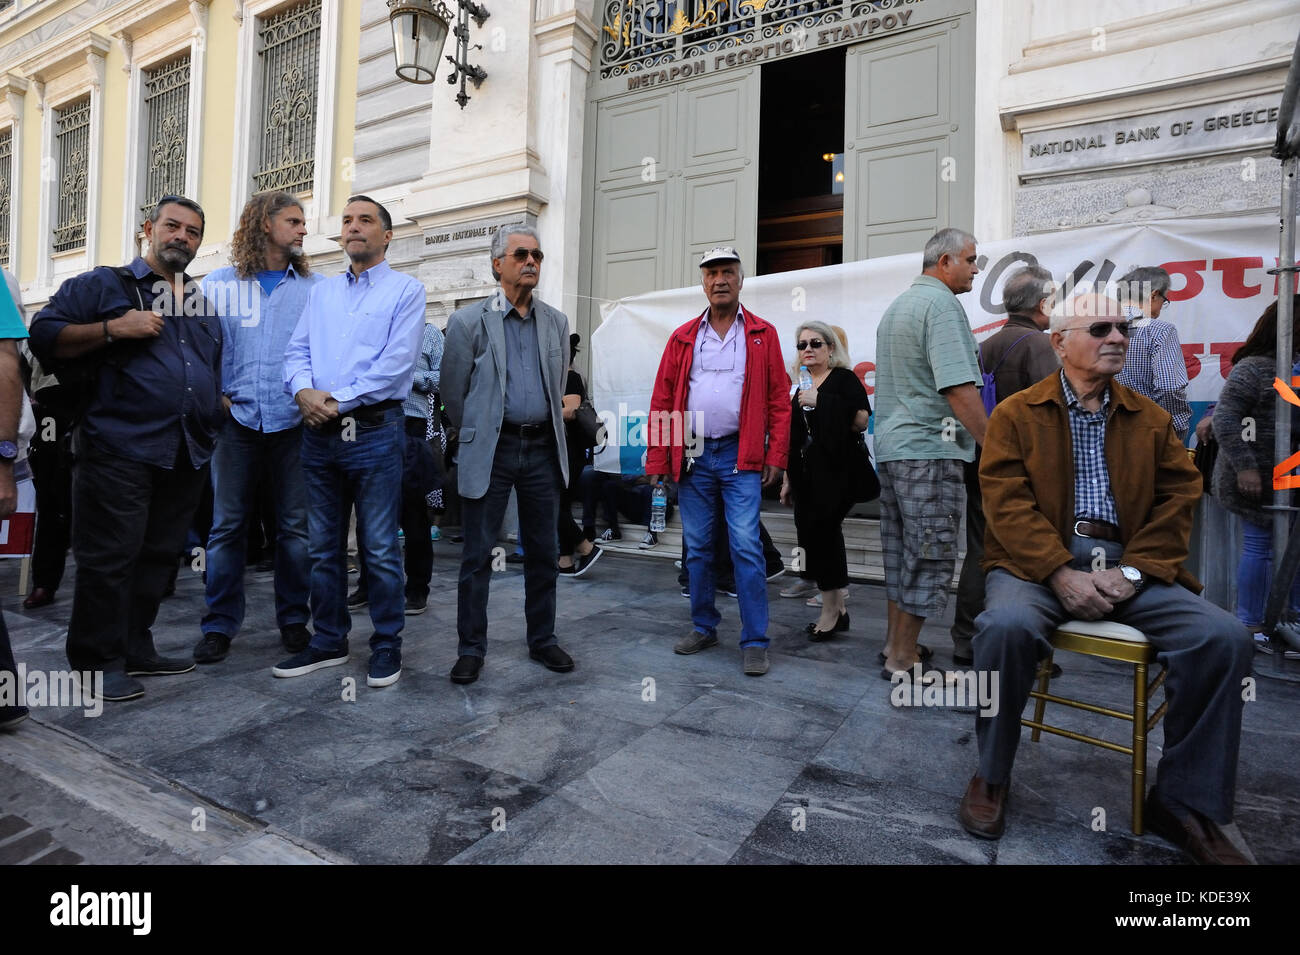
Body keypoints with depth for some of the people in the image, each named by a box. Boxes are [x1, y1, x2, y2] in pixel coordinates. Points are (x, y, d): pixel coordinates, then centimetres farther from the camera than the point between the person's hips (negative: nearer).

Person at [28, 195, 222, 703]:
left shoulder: (205, 302, 20)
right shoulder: (102, 285, 4)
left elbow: (219, 369, 30)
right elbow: (43, 336, -3)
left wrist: (221, 406, 15)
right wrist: (114, 328, -15)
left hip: (188, 454, 6)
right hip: (120, 449, -5)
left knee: (158, 557, 11)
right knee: (109, 559, -3)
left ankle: (136, 650, 22)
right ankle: (99, 662, 9)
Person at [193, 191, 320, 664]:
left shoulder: (313, 288, 8)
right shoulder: (219, 283, 8)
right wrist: (217, 395, -3)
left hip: (293, 422, 0)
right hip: (238, 419, 0)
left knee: (295, 525, 5)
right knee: (227, 525, 4)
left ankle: (293, 618, 19)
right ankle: (219, 624, 17)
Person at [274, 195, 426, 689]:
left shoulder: (405, 290, 2)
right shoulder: (322, 291, 19)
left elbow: (396, 363, -10)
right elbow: (297, 351, 12)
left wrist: (338, 402, -13)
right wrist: (304, 391, -9)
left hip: (374, 430, -5)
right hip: (319, 432, 6)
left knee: (380, 548, 0)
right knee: (323, 546, 11)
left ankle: (387, 645, 13)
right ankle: (328, 642, 25)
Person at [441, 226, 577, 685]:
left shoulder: (556, 322, 10)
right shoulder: (468, 321, -1)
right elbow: (452, 393, 3)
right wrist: (478, 436, 10)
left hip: (542, 448, 4)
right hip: (491, 452, -3)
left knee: (544, 552, 10)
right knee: (477, 556, 3)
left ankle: (542, 640, 25)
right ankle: (471, 649, 17)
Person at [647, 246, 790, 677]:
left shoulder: (763, 335, 6)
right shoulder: (683, 338, 10)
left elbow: (778, 400, 2)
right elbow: (662, 400, 6)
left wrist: (776, 456, -6)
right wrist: (657, 460, 1)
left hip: (740, 457, -2)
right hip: (692, 456, 3)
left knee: (746, 547, -6)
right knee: (697, 548, 10)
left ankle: (755, 641, 5)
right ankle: (704, 627, 25)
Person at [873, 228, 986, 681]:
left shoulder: (896, 305, 20)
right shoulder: (941, 303, -11)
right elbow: (958, 387, -20)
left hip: (891, 446, 10)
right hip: (928, 449, -10)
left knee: (901, 551, 15)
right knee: (930, 556, -2)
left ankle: (896, 641, 26)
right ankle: (903, 658, 5)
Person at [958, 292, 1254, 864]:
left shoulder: (1151, 419, 16)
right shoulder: (1017, 414, 5)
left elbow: (1177, 501, 8)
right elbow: (1007, 503, -6)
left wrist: (1132, 571, -9)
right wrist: (1062, 574, -17)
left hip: (1129, 566, 4)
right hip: (1039, 562, -3)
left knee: (1224, 637, -20)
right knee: (1006, 626, -34)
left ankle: (1183, 800, 1)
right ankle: (991, 776, -9)